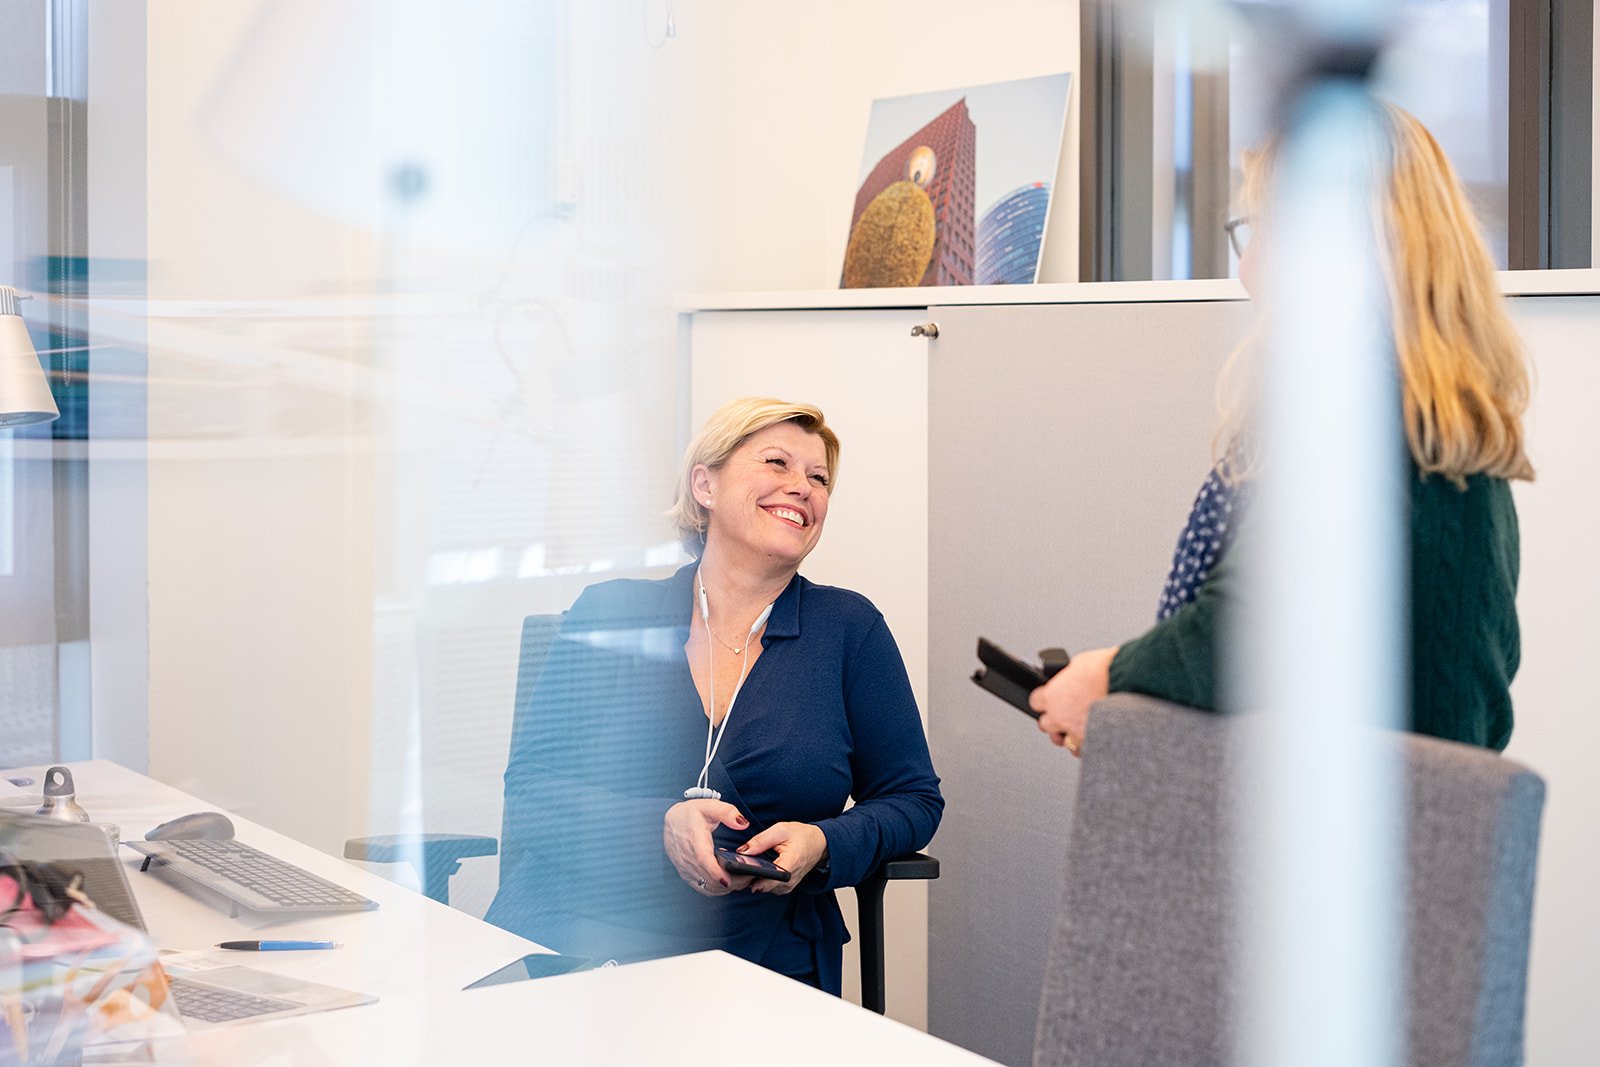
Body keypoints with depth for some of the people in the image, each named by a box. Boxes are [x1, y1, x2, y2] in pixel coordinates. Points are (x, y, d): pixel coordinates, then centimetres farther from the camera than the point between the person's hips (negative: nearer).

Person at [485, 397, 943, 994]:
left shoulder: (848, 630, 8)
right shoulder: (611, 613, 7)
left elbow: (913, 798, 13)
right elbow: (529, 788, 2)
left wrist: (823, 844, -9)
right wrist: (661, 827, -16)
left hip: (757, 962, 1)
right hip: (569, 942, 0)